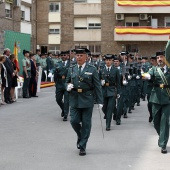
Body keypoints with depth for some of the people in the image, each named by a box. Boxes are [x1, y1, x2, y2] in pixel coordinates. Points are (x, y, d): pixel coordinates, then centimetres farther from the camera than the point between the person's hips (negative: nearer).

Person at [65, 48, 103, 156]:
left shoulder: (92, 70, 0)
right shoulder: (72, 70, 9)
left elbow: (97, 86, -1)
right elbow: (67, 82, 20)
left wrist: (100, 101, -6)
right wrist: (68, 86, -6)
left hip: (87, 99, -2)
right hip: (75, 99, 3)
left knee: (86, 124, 2)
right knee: (74, 121, -3)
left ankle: (82, 147, 12)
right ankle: (80, 136, 28)